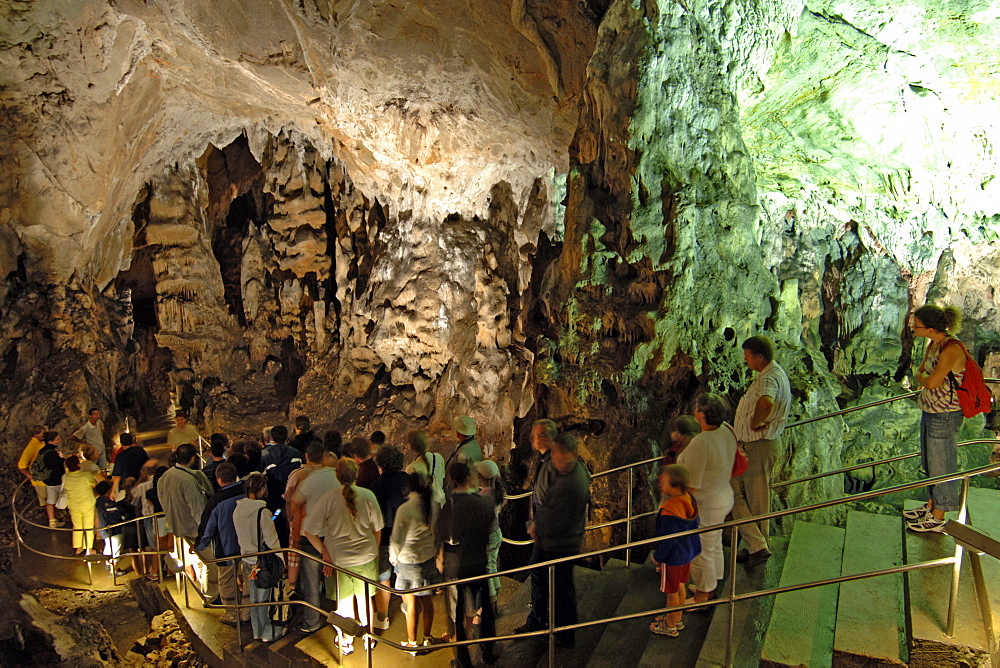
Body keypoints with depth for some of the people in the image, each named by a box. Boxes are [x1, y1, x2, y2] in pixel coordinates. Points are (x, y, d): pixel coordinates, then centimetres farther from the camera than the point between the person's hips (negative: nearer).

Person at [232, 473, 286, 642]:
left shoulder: (237, 509, -5)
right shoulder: (262, 512, -25)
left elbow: (239, 535, 8)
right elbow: (271, 541, -19)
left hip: (247, 559, 6)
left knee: (254, 597, 20)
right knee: (264, 598, 8)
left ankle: (257, 631, 34)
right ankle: (268, 633, 23)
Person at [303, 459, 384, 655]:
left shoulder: (329, 498, -16)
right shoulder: (368, 496, -12)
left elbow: (309, 531, -13)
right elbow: (377, 529, -2)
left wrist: (324, 552, -2)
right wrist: (374, 551, 14)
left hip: (338, 558, -1)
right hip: (366, 557, 1)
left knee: (344, 602, 17)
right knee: (366, 599, 20)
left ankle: (347, 641, 32)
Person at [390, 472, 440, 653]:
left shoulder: (404, 509, -20)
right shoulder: (435, 506, -7)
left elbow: (396, 539, -12)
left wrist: (394, 559, 6)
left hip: (409, 561, -4)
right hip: (430, 559, 4)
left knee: (412, 604, 9)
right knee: (427, 600, 17)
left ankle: (412, 642, 22)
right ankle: (427, 638, 31)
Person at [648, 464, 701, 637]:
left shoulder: (669, 512, -34)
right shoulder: (689, 499, -7)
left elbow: (667, 540, -25)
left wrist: (657, 556, -8)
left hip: (673, 557, -8)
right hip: (688, 552, 8)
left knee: (672, 592, 11)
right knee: (680, 587, 24)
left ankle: (670, 626, 30)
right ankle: (677, 619, 42)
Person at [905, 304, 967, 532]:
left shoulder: (952, 349, -24)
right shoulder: (933, 344, 4)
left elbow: (931, 382, -28)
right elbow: (919, 373, 12)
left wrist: (923, 377, -9)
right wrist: (925, 378, -7)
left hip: (945, 415, -9)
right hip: (929, 411, 9)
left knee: (941, 465, 4)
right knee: (929, 463, 21)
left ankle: (938, 518, 17)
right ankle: (932, 505, 37)